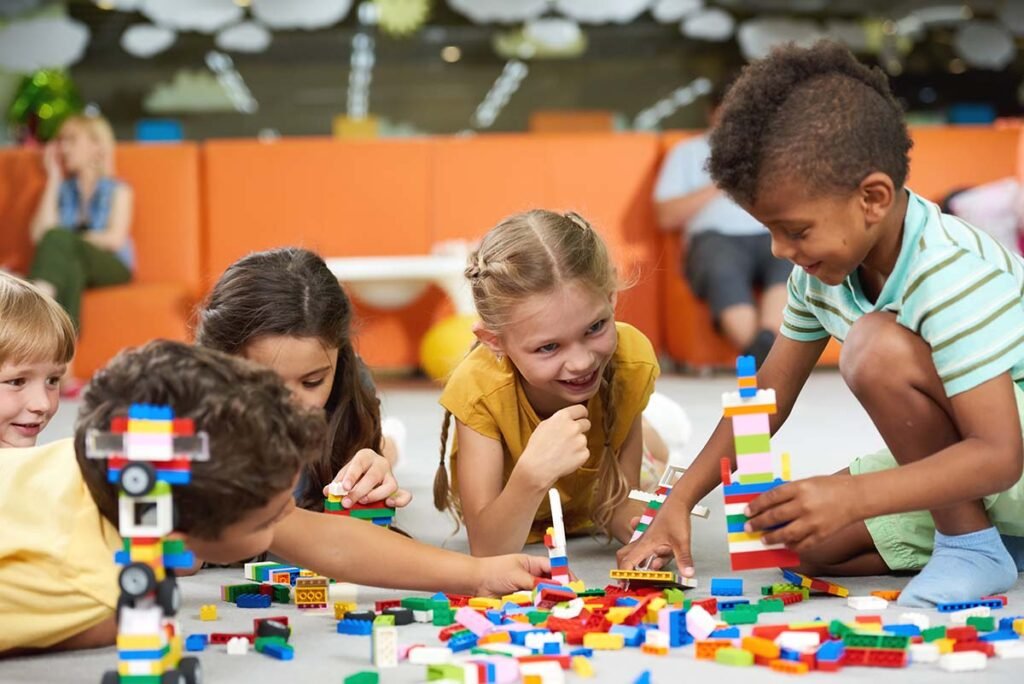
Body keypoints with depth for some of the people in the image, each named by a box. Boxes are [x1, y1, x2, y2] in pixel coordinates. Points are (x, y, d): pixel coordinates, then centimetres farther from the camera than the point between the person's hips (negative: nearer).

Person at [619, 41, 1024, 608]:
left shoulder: (952, 278, -30)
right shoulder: (823, 268, -4)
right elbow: (768, 394, 4)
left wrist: (850, 497, -43)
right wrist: (680, 501, -3)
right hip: (954, 456, 9)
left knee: (879, 348, -29)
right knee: (807, 541, -2)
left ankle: (972, 546, -14)